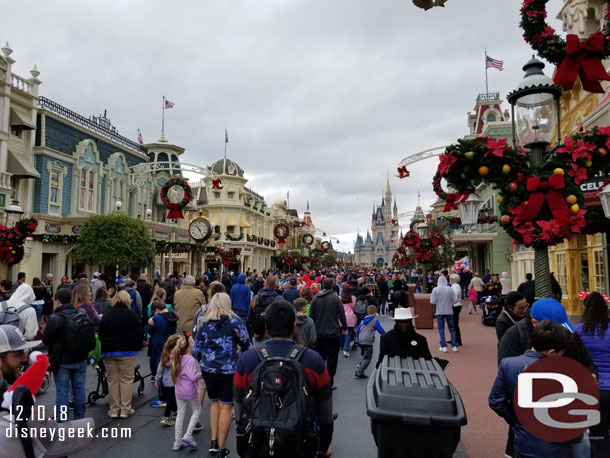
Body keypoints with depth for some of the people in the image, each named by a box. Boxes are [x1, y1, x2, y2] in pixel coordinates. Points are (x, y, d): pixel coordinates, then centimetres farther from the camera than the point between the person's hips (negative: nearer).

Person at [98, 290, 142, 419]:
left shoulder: (106, 315, 9)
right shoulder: (132, 315, -2)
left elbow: (100, 334, 14)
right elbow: (139, 334, -3)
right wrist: (136, 347, 11)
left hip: (108, 351, 4)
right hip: (126, 351, -3)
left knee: (112, 380, 9)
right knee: (126, 380, 3)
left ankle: (114, 409, 13)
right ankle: (125, 409, 4)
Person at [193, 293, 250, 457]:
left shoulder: (205, 325, 1)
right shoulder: (235, 321, -7)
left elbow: (196, 351, 5)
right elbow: (246, 344, -4)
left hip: (208, 370, 3)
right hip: (229, 371, -3)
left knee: (215, 402, 22)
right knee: (225, 407, 6)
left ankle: (214, 442, 23)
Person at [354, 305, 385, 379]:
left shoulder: (363, 320, 15)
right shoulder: (375, 320, -4)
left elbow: (358, 330, 17)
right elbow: (380, 330, -1)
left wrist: (357, 337, 29)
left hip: (360, 340, 7)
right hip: (368, 341, -7)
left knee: (364, 357, 22)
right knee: (367, 358, -1)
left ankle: (358, 370, 13)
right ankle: (359, 373, -8)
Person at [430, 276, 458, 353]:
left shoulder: (435, 290, -7)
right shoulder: (450, 289, -4)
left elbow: (433, 301, -8)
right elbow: (454, 300, -3)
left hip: (439, 312, -1)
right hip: (449, 311, 1)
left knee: (441, 329, 6)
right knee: (452, 329, 11)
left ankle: (443, 346, 3)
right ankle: (454, 346, 10)